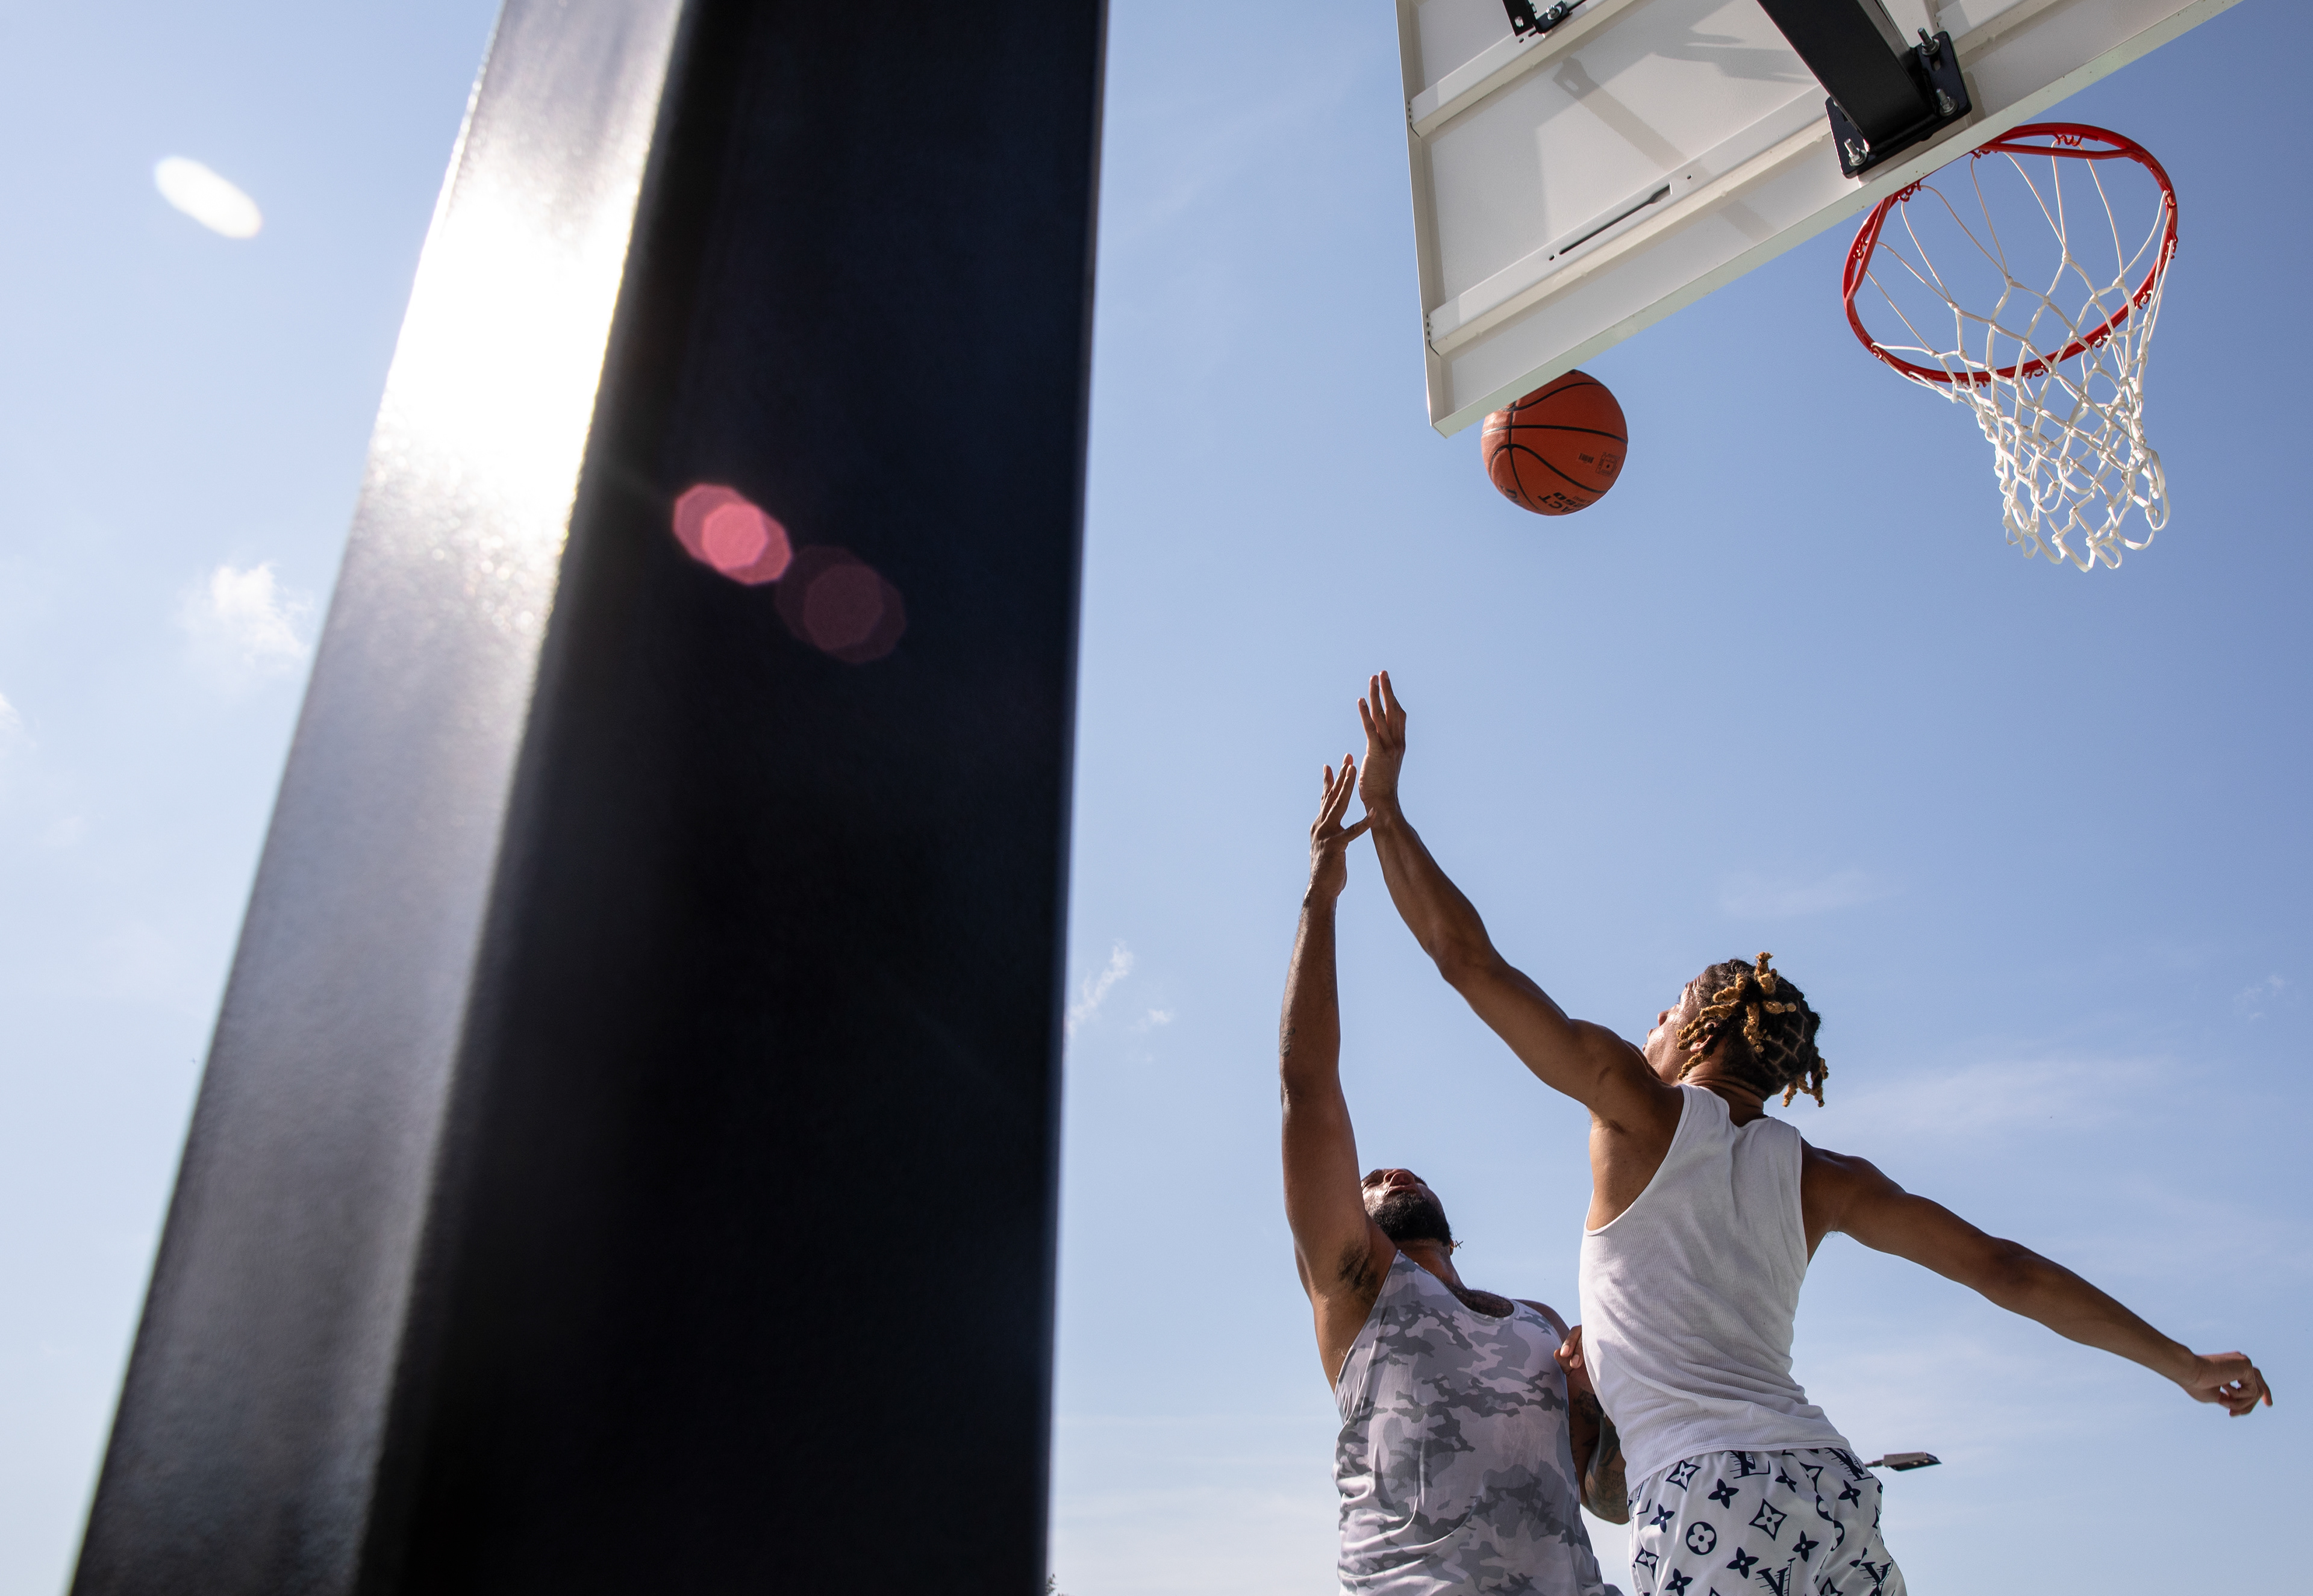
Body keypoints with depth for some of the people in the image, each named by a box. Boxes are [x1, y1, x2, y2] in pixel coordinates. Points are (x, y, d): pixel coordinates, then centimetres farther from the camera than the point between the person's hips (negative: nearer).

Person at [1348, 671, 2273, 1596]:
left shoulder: (1643, 1106, 4)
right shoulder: (1820, 1178, 16)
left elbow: (1467, 957, 1)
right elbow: (2003, 1267, 17)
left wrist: (1383, 806, 8)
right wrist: (2185, 1364, 29)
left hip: (1708, 1492, -6)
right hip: (1833, 1487, 6)